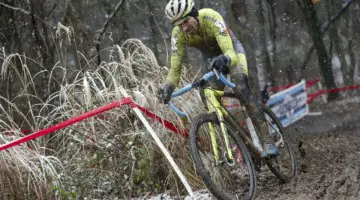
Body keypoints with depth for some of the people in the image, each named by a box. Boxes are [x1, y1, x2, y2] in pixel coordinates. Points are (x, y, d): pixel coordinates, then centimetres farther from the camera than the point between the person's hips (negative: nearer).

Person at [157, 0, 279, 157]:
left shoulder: (211, 18, -38)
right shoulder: (178, 34, -27)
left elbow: (230, 53, -46)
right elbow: (175, 68, -25)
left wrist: (225, 60, -70)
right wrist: (167, 88, -45)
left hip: (230, 49, -5)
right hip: (210, 58, 5)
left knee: (241, 91, -28)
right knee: (210, 103, -8)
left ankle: (267, 142, -29)